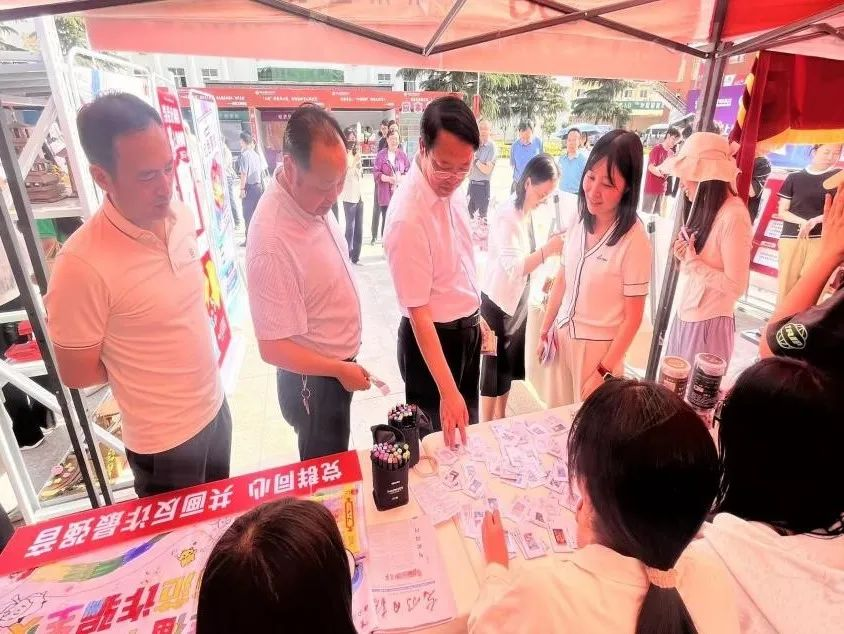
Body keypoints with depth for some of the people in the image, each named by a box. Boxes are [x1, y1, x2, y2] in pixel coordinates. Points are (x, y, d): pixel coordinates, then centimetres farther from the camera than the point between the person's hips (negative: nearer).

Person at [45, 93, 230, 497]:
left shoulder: (182, 217, -7)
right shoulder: (82, 266, -28)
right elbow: (76, 373, -15)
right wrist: (144, 364, -3)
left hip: (214, 407, 6)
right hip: (164, 440, -5)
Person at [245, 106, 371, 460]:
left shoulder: (312, 199, -7)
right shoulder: (273, 243, -33)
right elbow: (272, 348, -27)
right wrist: (341, 370, -19)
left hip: (337, 366, 8)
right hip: (315, 382, -7)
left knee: (333, 461, 29)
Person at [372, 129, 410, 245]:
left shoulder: (402, 154, 7)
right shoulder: (381, 154, 0)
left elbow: (409, 170, 10)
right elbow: (375, 172, -3)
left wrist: (401, 178, -9)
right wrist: (389, 179, -15)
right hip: (385, 193, -2)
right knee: (385, 217, 0)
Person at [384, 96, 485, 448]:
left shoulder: (453, 189, -5)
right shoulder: (408, 217, -29)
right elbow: (418, 313, -27)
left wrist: (476, 315, 17)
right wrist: (446, 391, -26)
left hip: (467, 329, 8)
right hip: (433, 338, -7)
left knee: (468, 426, 28)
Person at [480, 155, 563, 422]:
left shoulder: (529, 212, 3)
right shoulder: (507, 215, -22)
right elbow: (513, 266, -29)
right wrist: (547, 250, -38)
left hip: (518, 299, 8)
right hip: (498, 301, -8)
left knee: (509, 365, 19)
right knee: (494, 366, 5)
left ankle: (500, 418, 37)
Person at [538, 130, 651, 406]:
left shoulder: (634, 240, -19)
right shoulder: (580, 222, -4)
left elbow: (633, 317, -14)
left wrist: (605, 371, -12)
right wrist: (545, 327, 10)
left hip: (598, 345, -5)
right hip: (563, 334, 5)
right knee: (555, 416, 19)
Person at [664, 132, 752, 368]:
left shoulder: (734, 216, -18)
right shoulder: (705, 207, 7)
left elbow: (736, 286, -19)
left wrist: (691, 261, -18)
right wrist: (684, 256, -5)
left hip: (708, 323, -7)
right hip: (684, 316, 8)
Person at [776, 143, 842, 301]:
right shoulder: (794, 177, 8)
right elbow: (782, 212, 6)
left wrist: (815, 220, -14)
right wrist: (803, 222, -11)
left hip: (821, 239, 0)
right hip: (791, 237, 0)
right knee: (786, 283, 1)